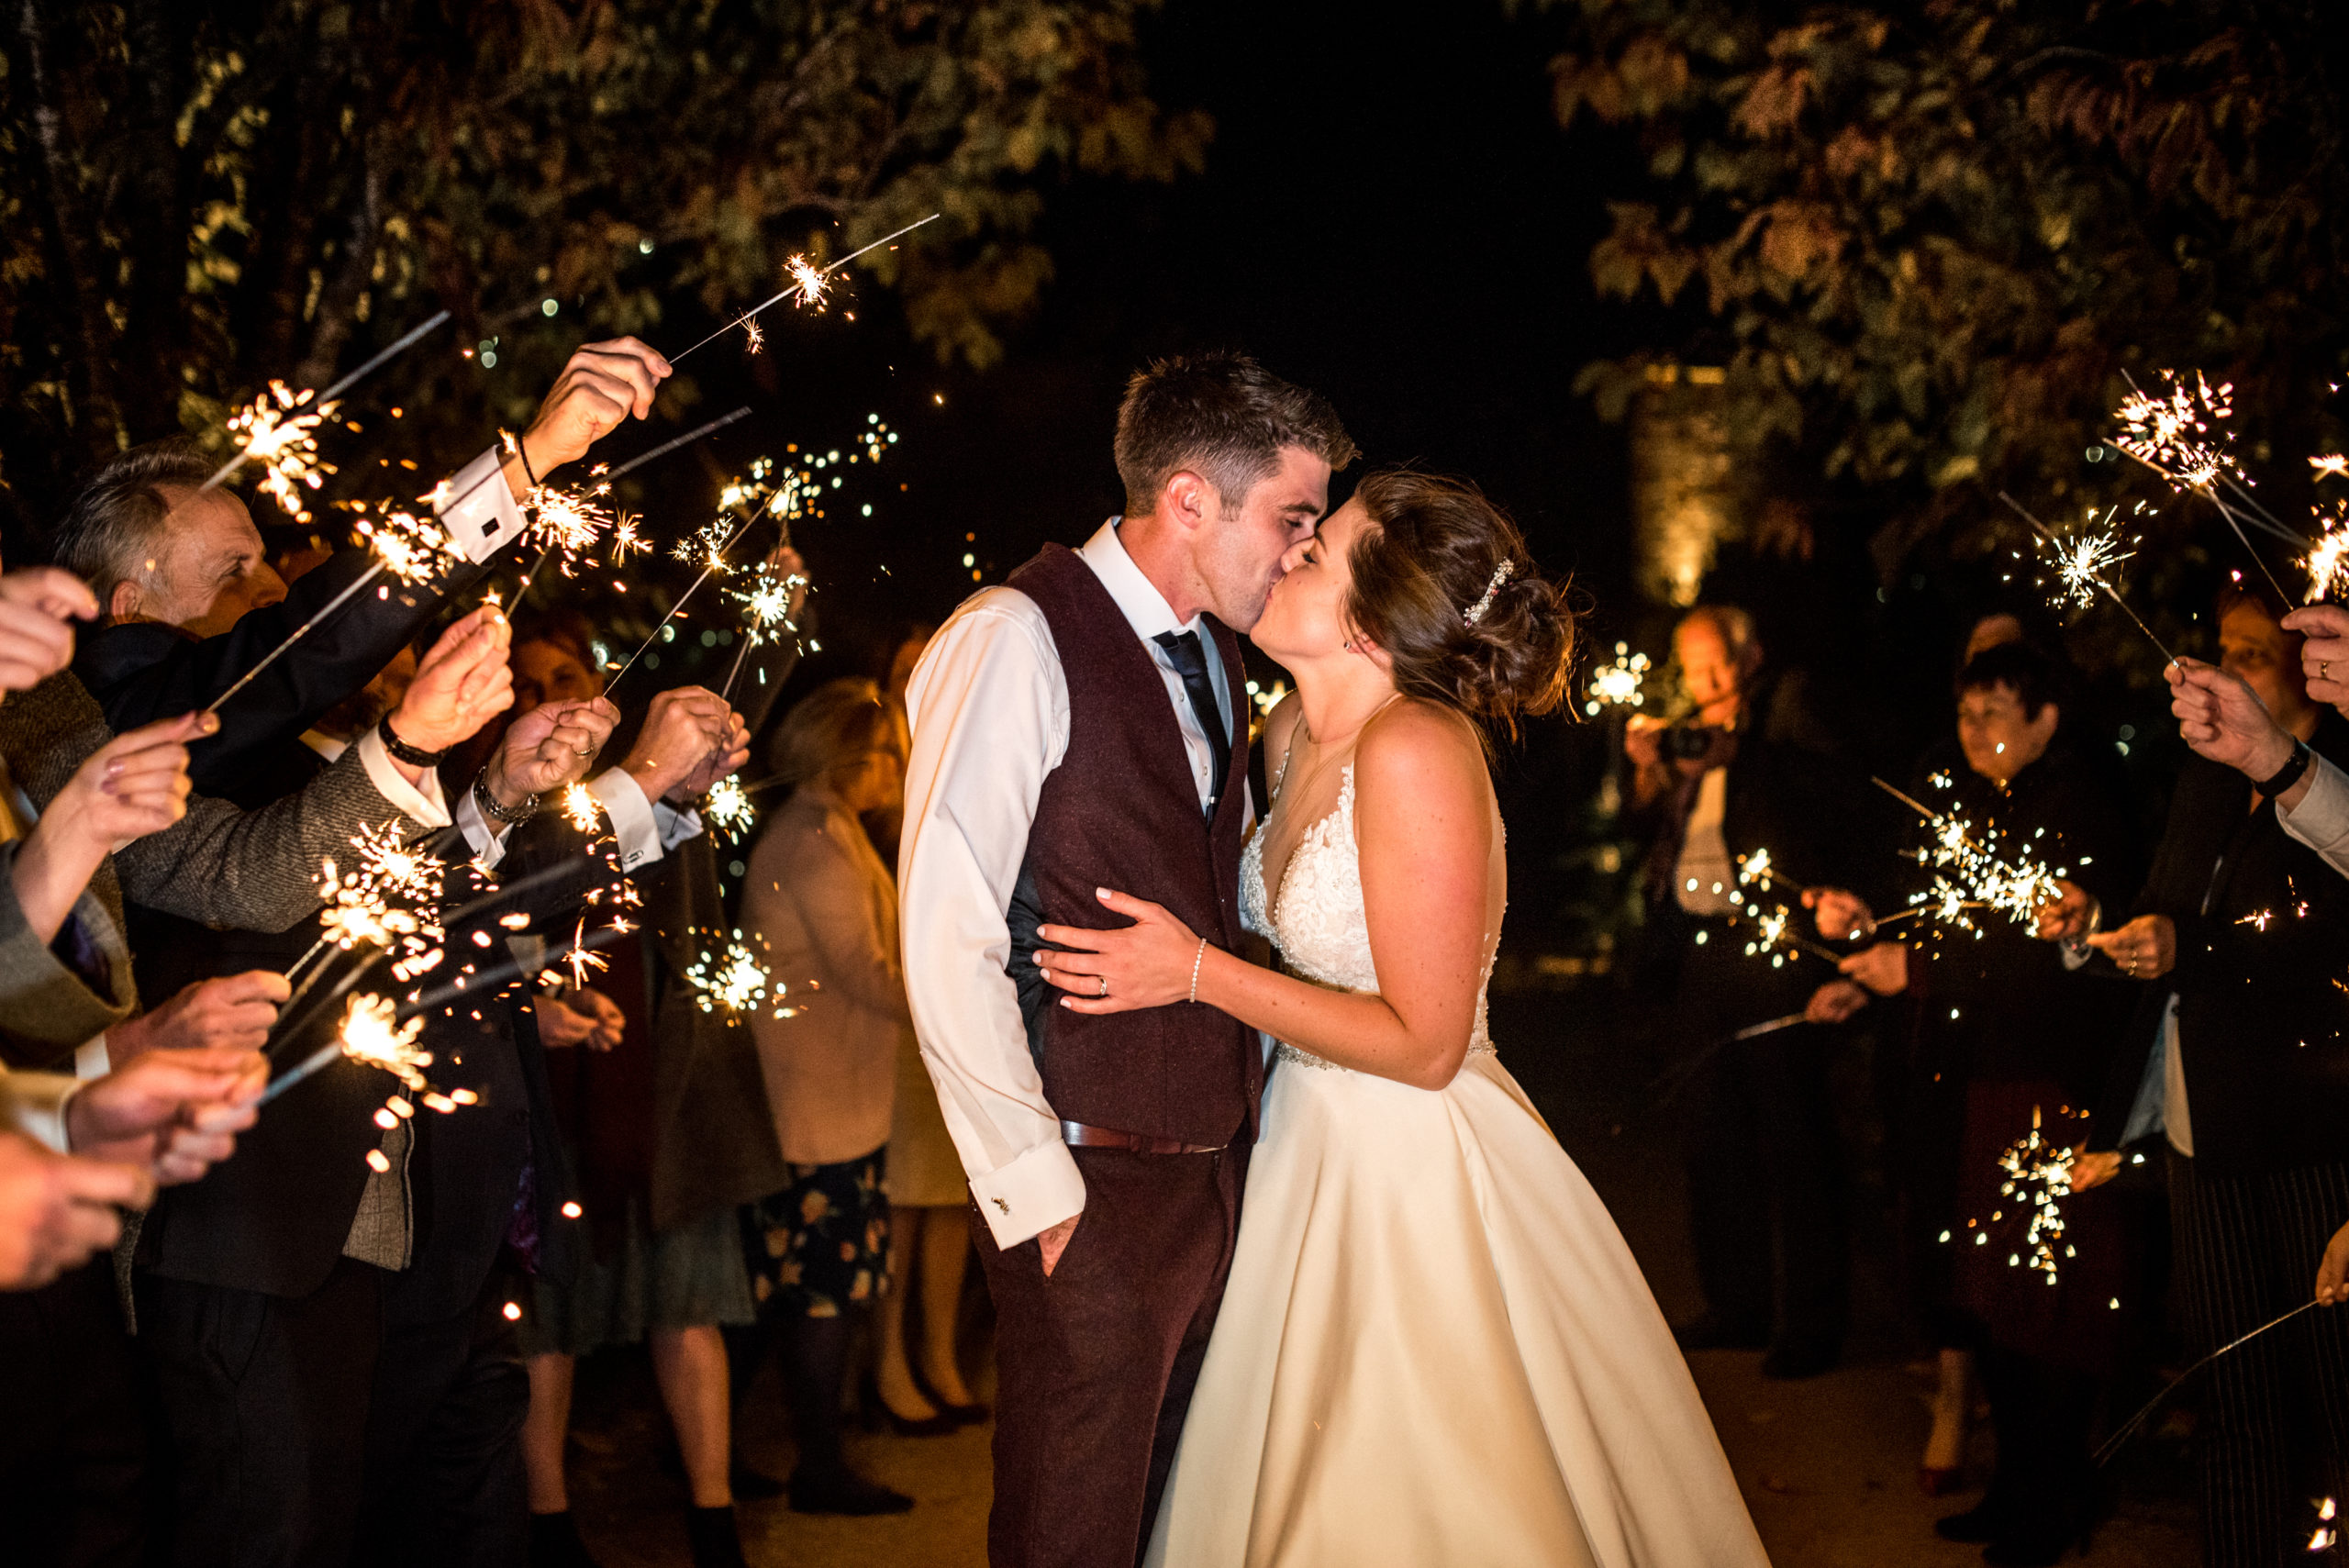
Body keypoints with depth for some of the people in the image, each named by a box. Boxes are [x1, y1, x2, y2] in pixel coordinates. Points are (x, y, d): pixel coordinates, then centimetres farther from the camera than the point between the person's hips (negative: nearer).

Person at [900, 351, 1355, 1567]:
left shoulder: (1213, 653, 12)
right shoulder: (1015, 643, -14)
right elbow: (947, 944, -17)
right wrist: (1035, 1184, -16)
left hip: (1216, 1162, 8)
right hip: (1090, 1184, -7)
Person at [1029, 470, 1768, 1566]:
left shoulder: (1416, 750, -24)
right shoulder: (1295, 731, 1)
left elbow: (1424, 1043, -22)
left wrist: (1198, 972, -19)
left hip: (1416, 1174, -8)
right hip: (1317, 1146, 8)